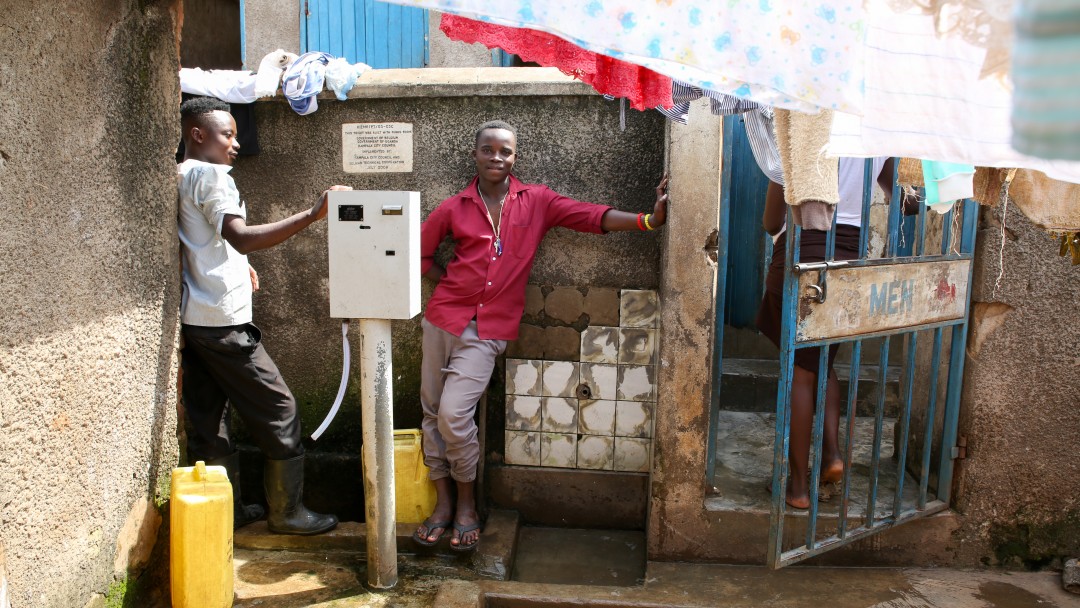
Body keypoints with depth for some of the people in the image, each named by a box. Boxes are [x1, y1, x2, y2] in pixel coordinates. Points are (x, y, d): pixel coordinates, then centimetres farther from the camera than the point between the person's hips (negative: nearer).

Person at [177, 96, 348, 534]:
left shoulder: (178, 177, 16)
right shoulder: (210, 176, -13)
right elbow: (241, 238, -29)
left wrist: (236, 265, 18)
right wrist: (312, 214, -34)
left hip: (192, 318, 10)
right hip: (222, 320, -10)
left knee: (208, 417, 12)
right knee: (277, 410, 0)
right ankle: (286, 511, 9)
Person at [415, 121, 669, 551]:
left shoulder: (536, 201, 3)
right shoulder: (453, 209, 5)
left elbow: (591, 216, -5)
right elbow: (419, 253, 15)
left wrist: (649, 220, -17)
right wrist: (452, 284, 3)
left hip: (489, 329, -3)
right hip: (444, 317, 3)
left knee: (454, 413, -13)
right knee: (433, 412, 7)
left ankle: (466, 505, 10)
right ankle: (443, 504, 25)